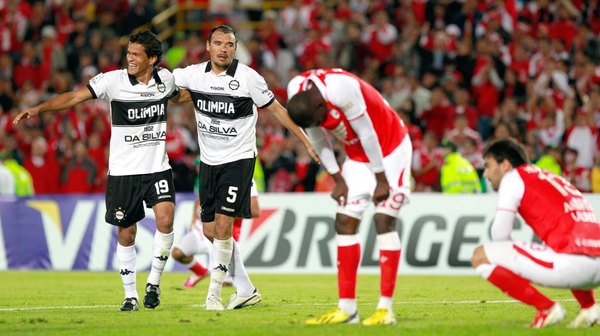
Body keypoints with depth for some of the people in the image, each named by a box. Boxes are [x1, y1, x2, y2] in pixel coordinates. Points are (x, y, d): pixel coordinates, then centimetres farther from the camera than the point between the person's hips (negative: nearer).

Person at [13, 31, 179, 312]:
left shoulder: (165, 78, 1)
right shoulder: (114, 80, -9)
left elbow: (178, 94, 27)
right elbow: (75, 97, -14)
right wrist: (39, 108, -25)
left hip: (157, 168, 1)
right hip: (123, 171, -1)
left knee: (165, 218, -19)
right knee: (127, 232, 2)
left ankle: (154, 280, 1)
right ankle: (130, 295, 16)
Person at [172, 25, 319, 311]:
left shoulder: (247, 78, -11)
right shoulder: (194, 74, 0)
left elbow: (276, 109, -1)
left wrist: (306, 142, 0)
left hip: (239, 159, -5)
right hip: (209, 161, 5)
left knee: (222, 225, -15)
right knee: (210, 230, 5)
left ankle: (214, 293, -5)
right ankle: (246, 290, 17)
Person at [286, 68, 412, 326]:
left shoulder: (340, 89, -35)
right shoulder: (297, 93, -13)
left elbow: (367, 134, -25)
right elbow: (317, 140, 1)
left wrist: (381, 179, -16)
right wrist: (338, 179, 0)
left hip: (390, 148, -7)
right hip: (358, 155, 7)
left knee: (384, 220, -14)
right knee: (345, 223, 0)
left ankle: (386, 308, -13)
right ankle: (346, 308, 2)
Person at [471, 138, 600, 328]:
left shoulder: (513, 177, 7)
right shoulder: (552, 178, 30)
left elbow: (499, 234, 1)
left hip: (570, 262, -8)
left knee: (480, 256, -1)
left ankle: (546, 308, -3)